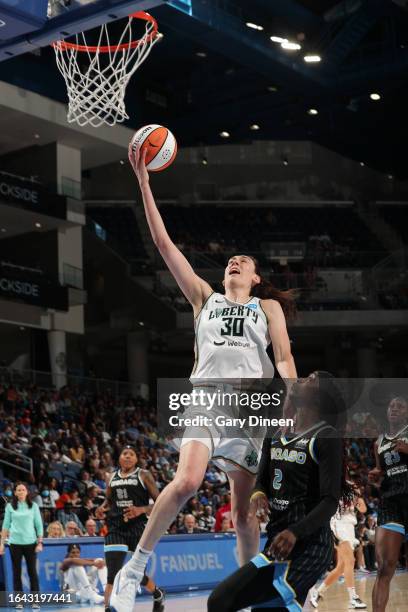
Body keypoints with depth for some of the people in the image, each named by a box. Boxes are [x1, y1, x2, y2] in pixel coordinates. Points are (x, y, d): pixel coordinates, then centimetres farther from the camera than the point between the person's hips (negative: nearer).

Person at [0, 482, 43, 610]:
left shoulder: (33, 506, 4)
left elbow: (39, 525, 4)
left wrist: (40, 543, -2)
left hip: (30, 543, 0)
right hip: (15, 543, 1)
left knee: (32, 571, -1)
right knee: (17, 572, 4)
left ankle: (35, 601, 2)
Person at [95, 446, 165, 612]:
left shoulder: (143, 475, -1)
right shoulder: (112, 478, 12)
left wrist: (141, 510, -21)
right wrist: (102, 508, 5)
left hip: (138, 528, -3)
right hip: (116, 529, 3)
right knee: (113, 574, -12)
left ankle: (158, 595, 38)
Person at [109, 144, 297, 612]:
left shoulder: (268, 306, 18)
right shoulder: (205, 298, 18)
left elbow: (284, 358, 6)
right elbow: (164, 244, 13)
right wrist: (144, 182, 7)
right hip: (205, 397, -1)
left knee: (243, 508, 3)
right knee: (186, 482, -24)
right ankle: (136, 566, -12)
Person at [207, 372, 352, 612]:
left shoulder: (327, 437, -7)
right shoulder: (276, 437, 14)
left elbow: (330, 501, -13)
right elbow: (263, 481, 19)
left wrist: (295, 533, -28)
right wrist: (259, 494, -5)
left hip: (307, 546, -8)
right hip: (278, 540, 8)